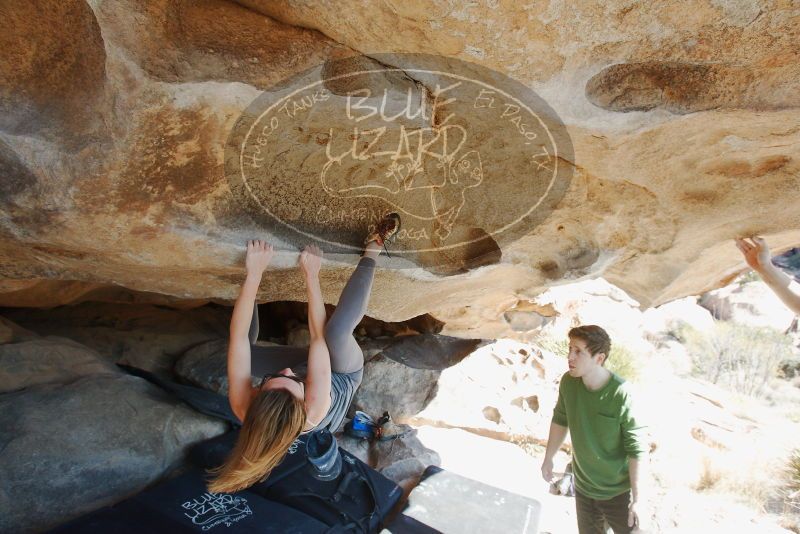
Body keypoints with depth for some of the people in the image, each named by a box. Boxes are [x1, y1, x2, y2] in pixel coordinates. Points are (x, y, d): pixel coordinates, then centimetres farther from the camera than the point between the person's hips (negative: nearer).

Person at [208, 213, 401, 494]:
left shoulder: (244, 407, -38)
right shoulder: (314, 410, -44)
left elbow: (238, 335, -36)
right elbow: (318, 337, -39)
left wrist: (254, 274, -38)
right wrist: (312, 276, -35)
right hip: (344, 376, -4)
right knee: (336, 329, -33)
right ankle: (372, 250, -16)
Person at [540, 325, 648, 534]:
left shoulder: (621, 394, -28)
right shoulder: (568, 382, -14)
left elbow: (637, 450, -20)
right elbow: (560, 420, 3)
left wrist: (637, 499, -15)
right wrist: (548, 459, 12)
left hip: (618, 492, -4)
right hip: (583, 488, 4)